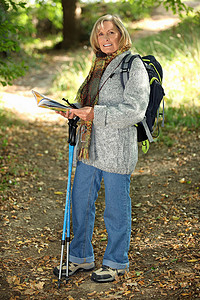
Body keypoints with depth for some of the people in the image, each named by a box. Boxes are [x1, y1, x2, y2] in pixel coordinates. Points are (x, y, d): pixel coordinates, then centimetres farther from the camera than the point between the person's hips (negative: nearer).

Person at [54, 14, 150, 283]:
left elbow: (134, 110, -18)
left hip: (117, 149, -8)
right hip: (89, 147, 8)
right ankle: (81, 257, 30)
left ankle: (116, 262, 22)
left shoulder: (134, 66, -9)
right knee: (80, 201, 13)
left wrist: (96, 114, -24)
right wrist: (75, 112, 7)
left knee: (116, 209, 5)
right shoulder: (99, 65, 16)